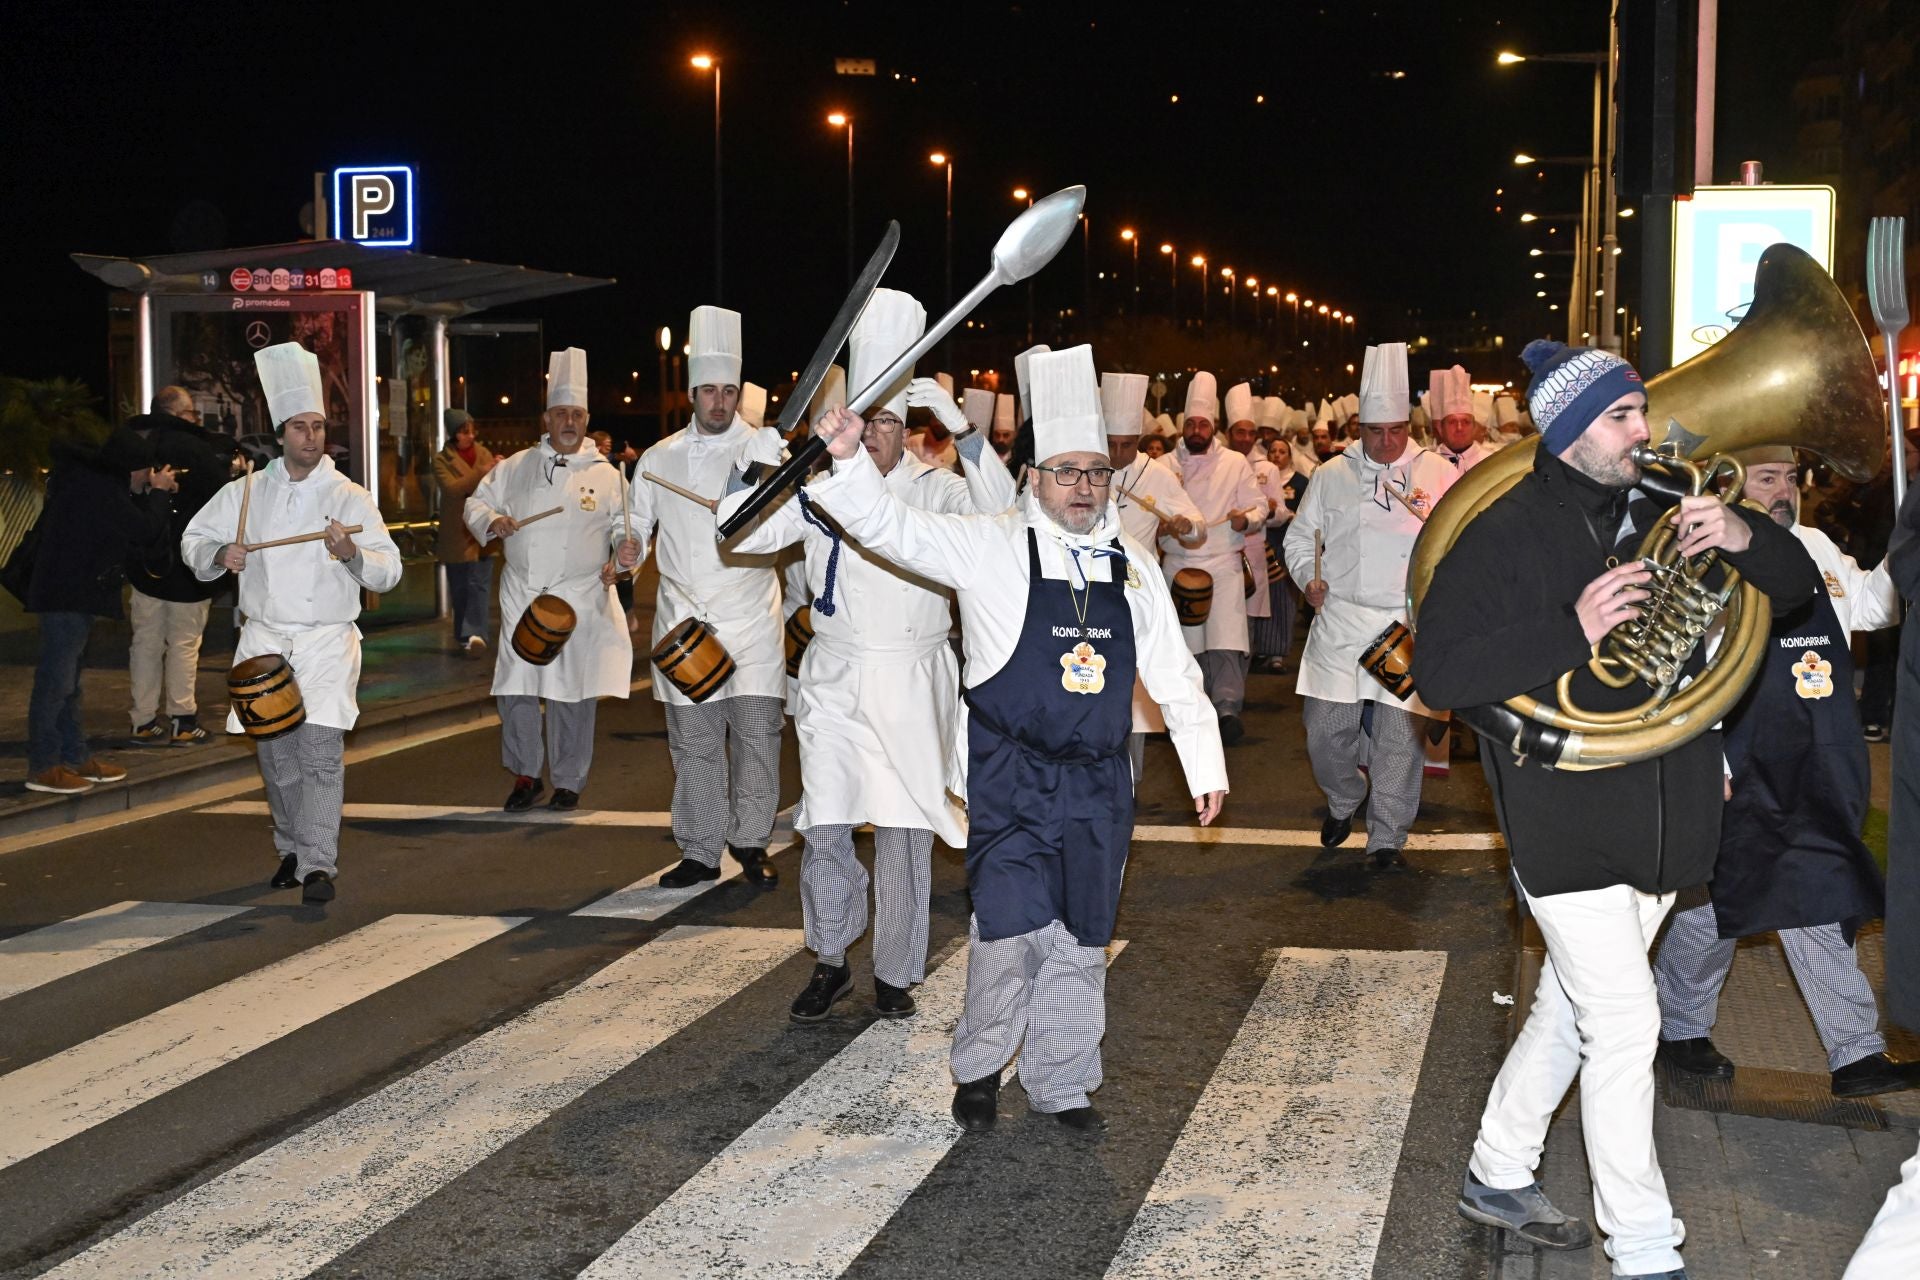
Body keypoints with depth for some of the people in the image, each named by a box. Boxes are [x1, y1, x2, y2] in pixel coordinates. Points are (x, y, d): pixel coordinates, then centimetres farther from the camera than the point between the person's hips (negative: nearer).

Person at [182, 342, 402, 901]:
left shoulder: (350, 497, 0)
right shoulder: (246, 492, 7)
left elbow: (389, 571, -3)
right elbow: (193, 540, 14)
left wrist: (352, 554, -24)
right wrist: (220, 554, -8)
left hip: (327, 640, -3)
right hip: (264, 639, 3)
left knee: (321, 750, -14)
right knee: (276, 754, 8)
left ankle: (318, 864, -14)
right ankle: (292, 849, 27)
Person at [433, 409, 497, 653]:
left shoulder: (484, 453, 8)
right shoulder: (442, 460, 0)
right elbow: (451, 488, -16)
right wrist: (481, 472, -25)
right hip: (456, 534, -1)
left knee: (480, 583, -9)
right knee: (459, 587, 6)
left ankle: (474, 633, -14)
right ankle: (463, 635, 16)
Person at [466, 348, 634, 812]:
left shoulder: (605, 474, 3)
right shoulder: (516, 467, 7)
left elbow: (622, 525, 6)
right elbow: (476, 503, 13)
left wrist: (628, 549, -16)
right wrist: (491, 521, -8)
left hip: (581, 598, -2)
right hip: (522, 596, 2)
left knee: (574, 693, 1)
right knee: (515, 689, 1)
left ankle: (569, 781, 15)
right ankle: (526, 774, 18)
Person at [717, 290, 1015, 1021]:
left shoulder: (933, 490, 0)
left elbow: (999, 512, -18)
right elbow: (742, 533, -4)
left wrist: (960, 428, -27)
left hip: (911, 681, -1)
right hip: (834, 679, 1)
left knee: (904, 830, 4)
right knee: (824, 829, -1)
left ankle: (895, 973, 18)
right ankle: (830, 963, 18)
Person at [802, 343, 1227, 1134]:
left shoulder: (1131, 565, 9)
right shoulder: (992, 548, -3)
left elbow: (1174, 674, 14)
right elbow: (893, 529, -13)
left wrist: (1205, 767, 11)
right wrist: (848, 460, -29)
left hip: (1099, 786, 4)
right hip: (1011, 780, -4)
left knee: (1080, 940, 10)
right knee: (1012, 929, -8)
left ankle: (1061, 1083, 25)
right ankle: (980, 1068, 15)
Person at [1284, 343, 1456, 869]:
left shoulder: (1437, 473, 5)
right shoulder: (1332, 475, 8)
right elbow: (1300, 536, 16)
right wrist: (1309, 576, 0)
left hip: (1410, 624, -1)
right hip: (1339, 623, 1)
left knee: (1399, 735, -1)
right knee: (1326, 730, 0)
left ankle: (1387, 837, 13)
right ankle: (1344, 800, 30)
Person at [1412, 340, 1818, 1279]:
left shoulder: (1661, 517, 9)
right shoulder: (1507, 532, -8)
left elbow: (1796, 588, 11)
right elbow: (1439, 672, -16)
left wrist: (1745, 539, -12)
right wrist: (1573, 629, -27)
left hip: (1663, 818, 7)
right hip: (1566, 824, -6)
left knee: (1572, 1010, 17)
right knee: (1626, 1028, -8)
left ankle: (1498, 1175, 34)